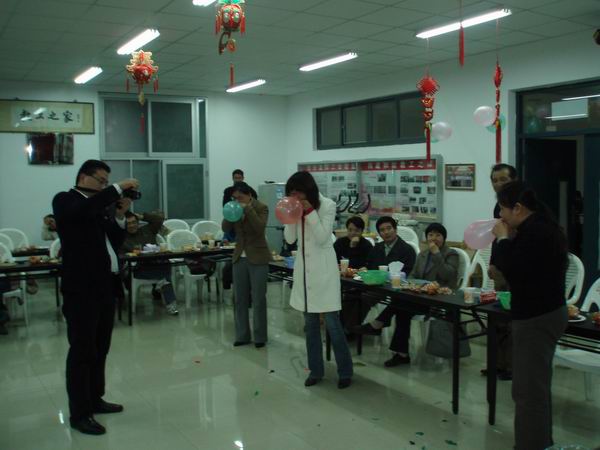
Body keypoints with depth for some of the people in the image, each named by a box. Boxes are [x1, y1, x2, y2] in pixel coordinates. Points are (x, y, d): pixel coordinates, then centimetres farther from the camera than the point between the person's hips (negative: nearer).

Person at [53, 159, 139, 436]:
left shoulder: (100, 206, 17)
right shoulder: (65, 200, -5)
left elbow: (114, 242, 14)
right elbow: (85, 209, -29)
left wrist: (120, 215, 1)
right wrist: (118, 188, -21)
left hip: (105, 285, 8)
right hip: (82, 287, -8)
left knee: (100, 349, 15)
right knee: (82, 350, -2)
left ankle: (94, 400, 29)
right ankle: (79, 413, 7)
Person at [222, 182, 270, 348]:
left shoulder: (261, 207, -7)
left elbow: (260, 228, -21)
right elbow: (225, 229, 1)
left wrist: (248, 209, -22)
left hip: (257, 258, -5)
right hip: (239, 258, 5)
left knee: (258, 299, 0)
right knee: (240, 299, 8)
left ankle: (260, 337, 10)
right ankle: (242, 335, 17)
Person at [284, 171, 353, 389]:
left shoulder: (327, 205, -9)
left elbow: (322, 237, -16)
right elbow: (290, 239, 3)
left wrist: (310, 212, -20)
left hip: (323, 270, -5)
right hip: (304, 268, 5)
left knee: (332, 323, -3)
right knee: (310, 323, 11)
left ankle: (345, 372, 10)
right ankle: (316, 370, 22)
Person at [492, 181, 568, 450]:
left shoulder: (534, 231, -21)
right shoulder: (539, 226, 11)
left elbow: (511, 270, -24)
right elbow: (520, 266, 14)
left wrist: (503, 239, -12)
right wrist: (510, 240, 2)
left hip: (536, 318, -11)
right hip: (543, 313, 11)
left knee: (528, 391, -5)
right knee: (536, 387, 21)